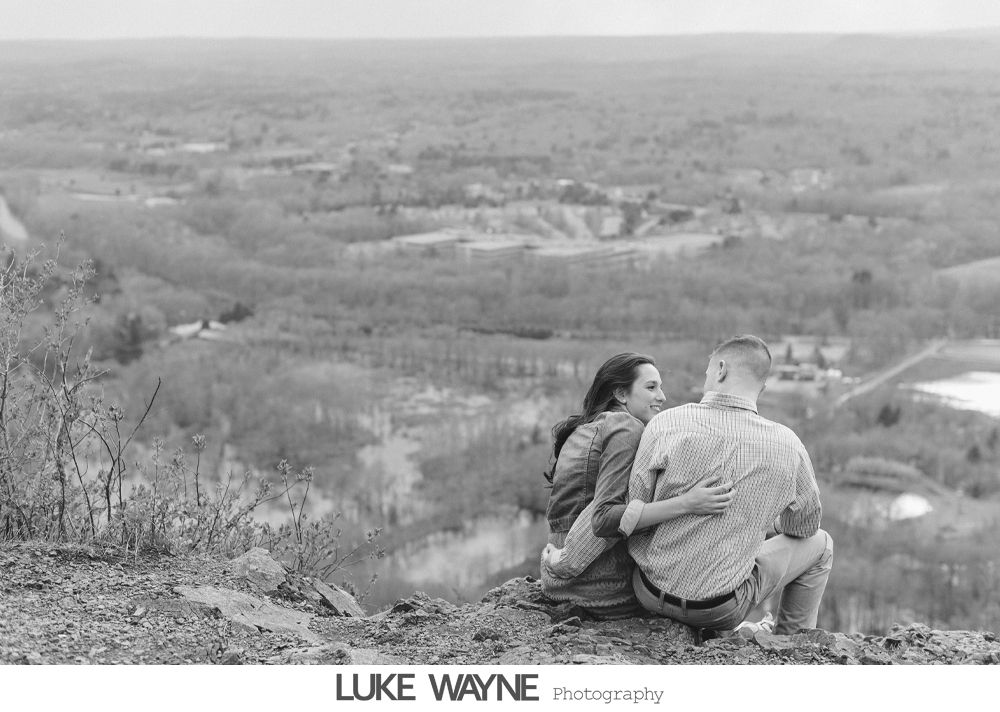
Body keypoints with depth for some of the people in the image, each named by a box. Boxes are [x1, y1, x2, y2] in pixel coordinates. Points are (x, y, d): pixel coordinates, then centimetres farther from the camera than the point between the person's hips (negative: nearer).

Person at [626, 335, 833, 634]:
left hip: (651, 595, 2)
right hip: (722, 610, -1)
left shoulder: (666, 424, -16)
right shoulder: (786, 446, -12)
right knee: (819, 544, 22)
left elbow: (632, 518, -11)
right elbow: (805, 525, 7)